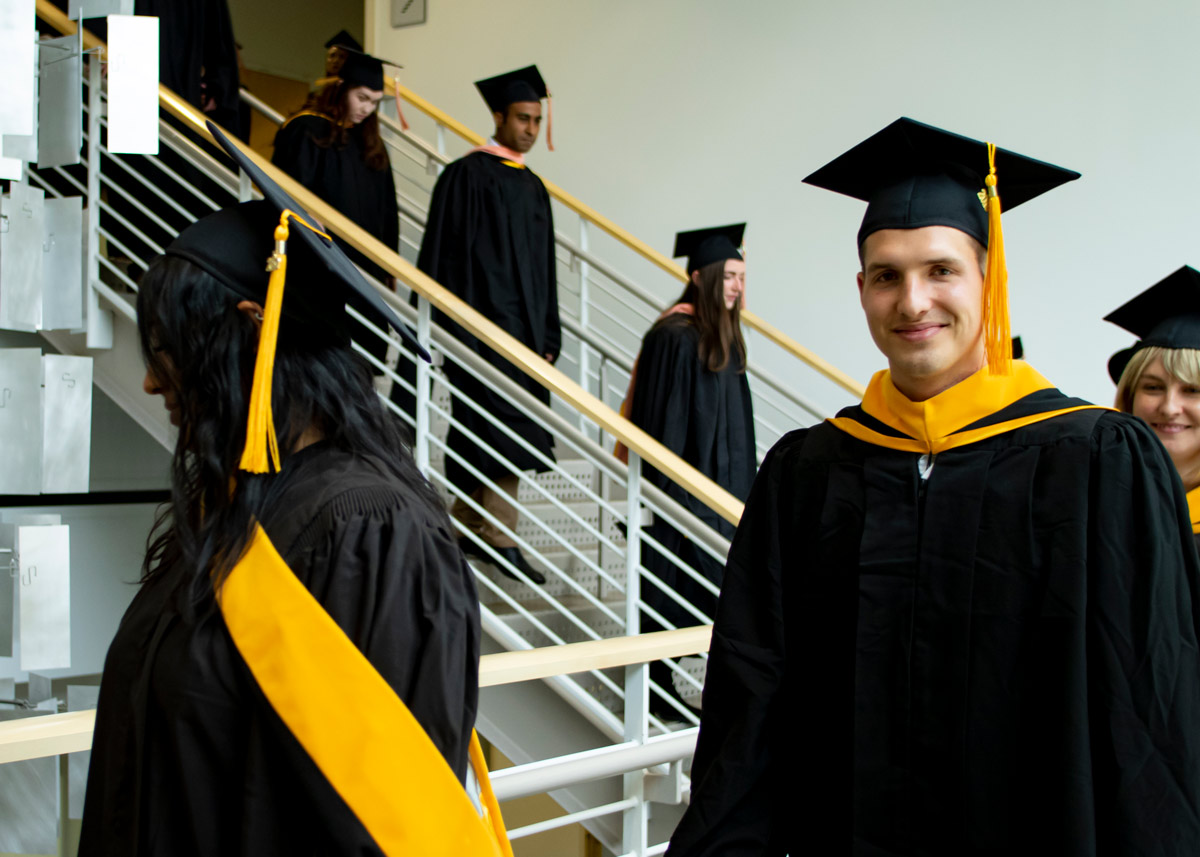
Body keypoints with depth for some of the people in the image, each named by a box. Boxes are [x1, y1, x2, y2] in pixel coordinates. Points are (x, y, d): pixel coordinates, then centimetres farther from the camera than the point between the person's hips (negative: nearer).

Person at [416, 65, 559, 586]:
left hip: (524, 326, 7)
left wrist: (548, 337, 16)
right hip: (483, 323, -7)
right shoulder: (467, 175, -5)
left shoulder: (533, 187, 18)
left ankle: (473, 528, 16)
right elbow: (445, 254, -10)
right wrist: (448, 328, -16)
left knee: (478, 433, 10)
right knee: (503, 426, -10)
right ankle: (499, 537, -5)